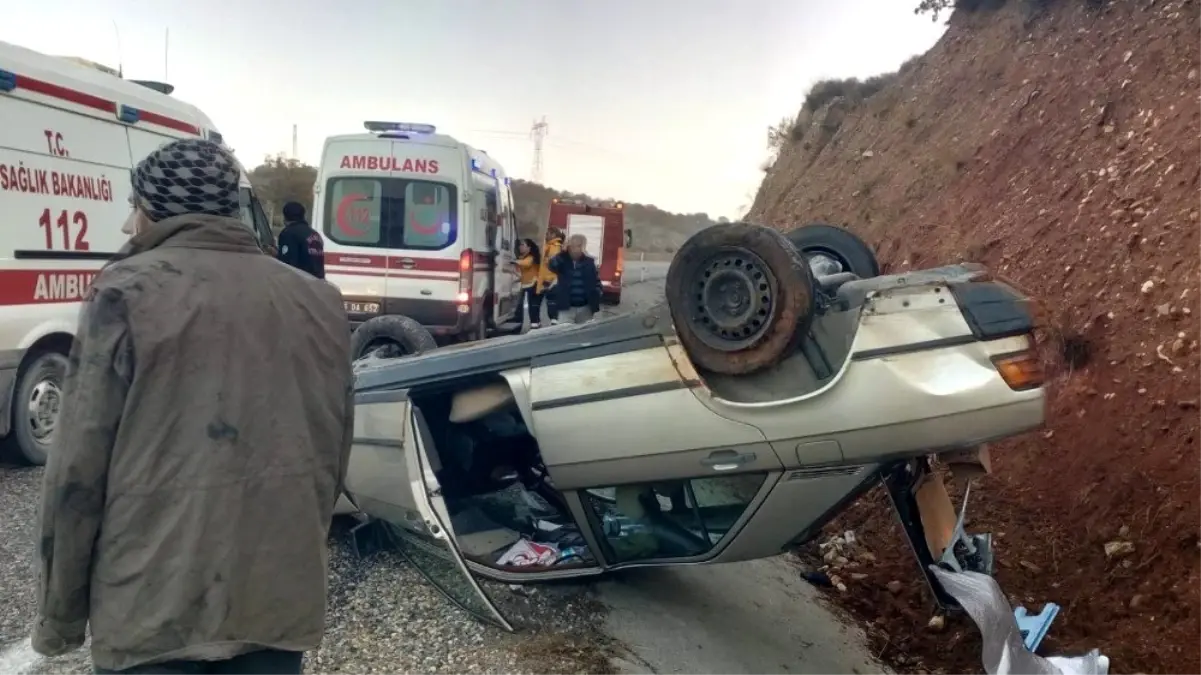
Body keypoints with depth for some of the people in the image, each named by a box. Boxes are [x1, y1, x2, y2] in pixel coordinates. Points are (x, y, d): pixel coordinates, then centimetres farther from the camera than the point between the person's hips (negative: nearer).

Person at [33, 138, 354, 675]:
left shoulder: (127, 293, -8)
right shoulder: (318, 301, 4)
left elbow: (78, 470, -7)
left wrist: (58, 616, 4)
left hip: (154, 609, -3)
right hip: (282, 601, 4)